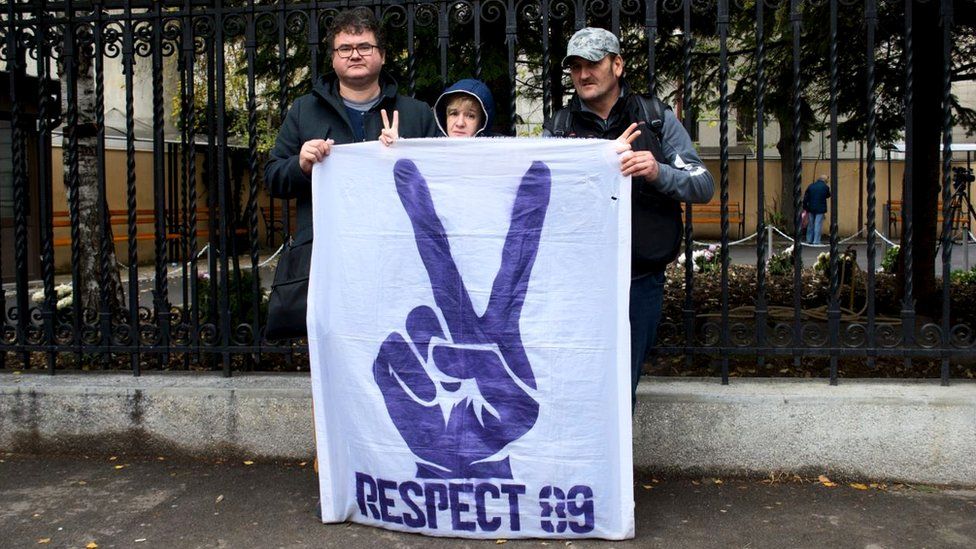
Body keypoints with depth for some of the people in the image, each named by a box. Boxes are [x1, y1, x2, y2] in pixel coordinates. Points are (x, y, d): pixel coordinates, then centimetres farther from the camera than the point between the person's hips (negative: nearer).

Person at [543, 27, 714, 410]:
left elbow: (704, 187, 2)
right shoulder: (558, 128, 8)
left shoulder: (657, 118, 7)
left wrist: (658, 173, -18)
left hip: (641, 280, 0)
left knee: (622, 386, 6)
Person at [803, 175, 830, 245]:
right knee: (818, 225, -1)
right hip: (820, 209, -4)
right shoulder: (825, 187, -6)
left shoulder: (811, 186, 4)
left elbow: (805, 198, 4)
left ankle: (809, 240, 21)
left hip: (811, 208, 4)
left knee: (810, 225, 14)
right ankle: (816, 241, -3)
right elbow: (828, 195, 11)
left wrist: (805, 207, 9)